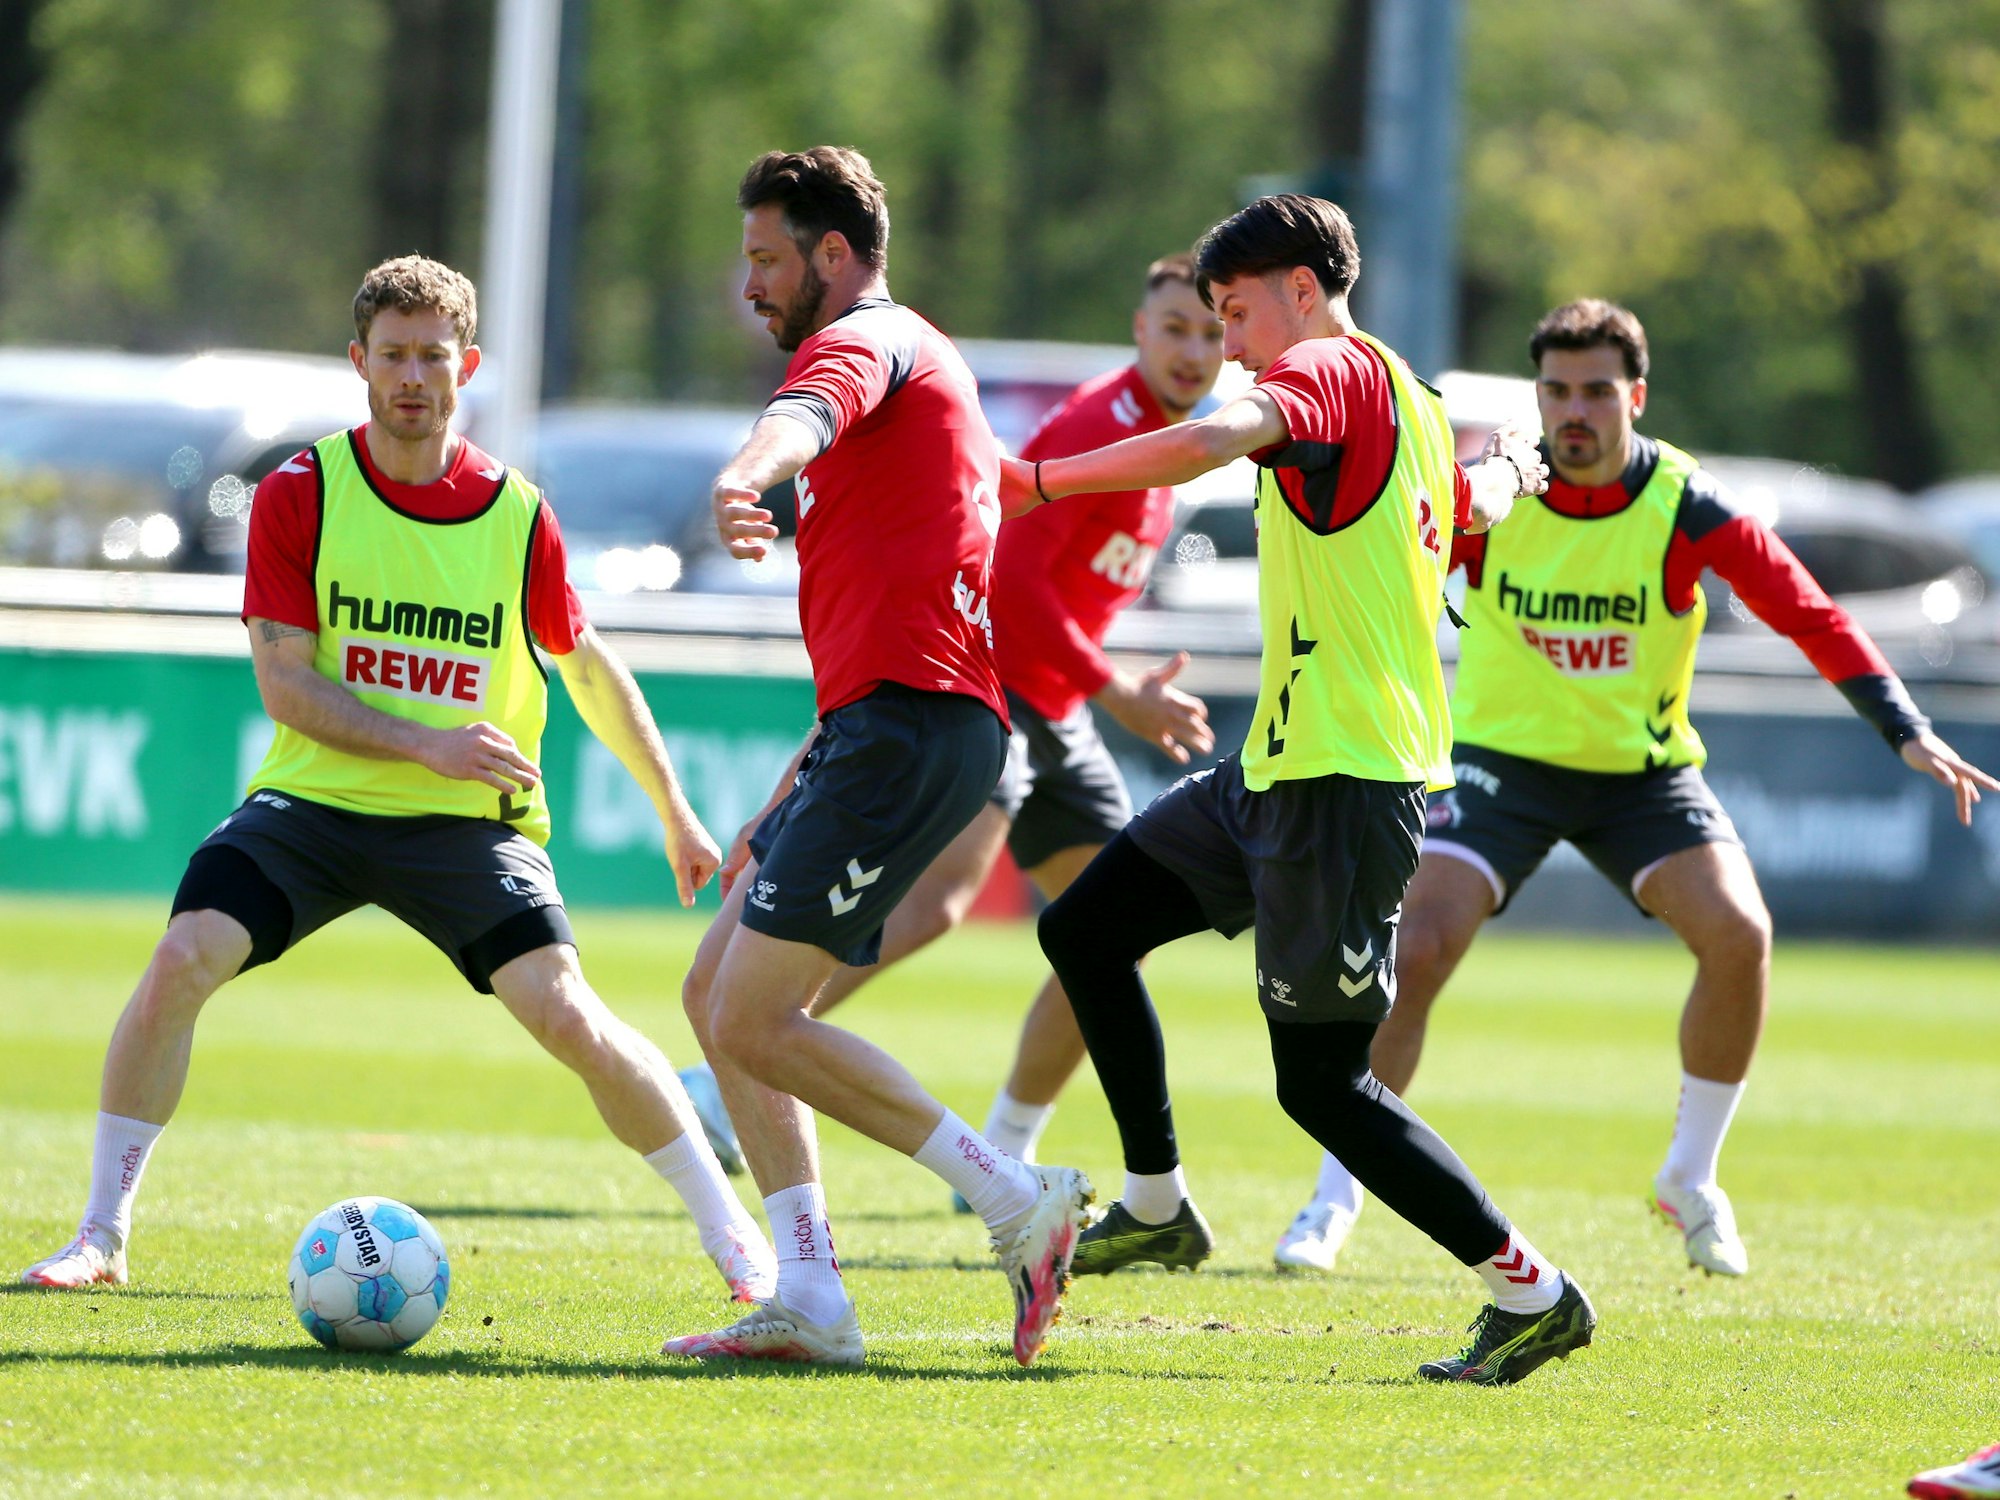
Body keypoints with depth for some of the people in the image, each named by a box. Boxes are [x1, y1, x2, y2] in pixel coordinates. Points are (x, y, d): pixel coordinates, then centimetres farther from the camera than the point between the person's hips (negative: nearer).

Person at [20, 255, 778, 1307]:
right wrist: (425, 744, -22)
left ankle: (734, 1235, -2)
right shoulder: (298, 494, -5)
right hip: (313, 800, 0)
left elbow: (588, 666, 13)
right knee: (181, 961, -21)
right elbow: (283, 681, -10)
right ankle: (100, 1237, -6)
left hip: (465, 823, 0)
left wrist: (672, 809, 16)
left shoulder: (516, 515, -2)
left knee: (567, 1015, -17)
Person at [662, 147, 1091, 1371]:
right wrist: (812, 770, 34)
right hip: (904, 726, 10)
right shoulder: (920, 362, 29)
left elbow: (805, 416, -30)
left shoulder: (863, 340, -3)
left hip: (907, 721, -10)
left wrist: (746, 478, -54)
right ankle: (810, 1296, 1)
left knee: (753, 1020, -13)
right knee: (717, 994, 9)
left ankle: (1017, 1199, -10)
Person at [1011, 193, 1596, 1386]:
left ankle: (1528, 1288, 2)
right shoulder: (1411, 408, 15)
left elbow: (1218, 437, -35)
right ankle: (1156, 1206, 21)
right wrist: (1510, 469, 60)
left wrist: (1044, 480, -31)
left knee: (1324, 1083, -4)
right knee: (1086, 929, 13)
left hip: (1342, 782, -10)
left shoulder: (1332, 371, -13)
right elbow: (1474, 513, 37)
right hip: (1282, 768, 10)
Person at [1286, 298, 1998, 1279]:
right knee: (1413, 949, -19)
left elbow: (1811, 617, -16)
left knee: (1739, 934, -20)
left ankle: (1691, 1179, 3)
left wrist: (1906, 732, -24)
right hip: (1502, 757, -1)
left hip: (1643, 771, 1)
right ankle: (1335, 1199, -2)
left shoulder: (1685, 510, -14)